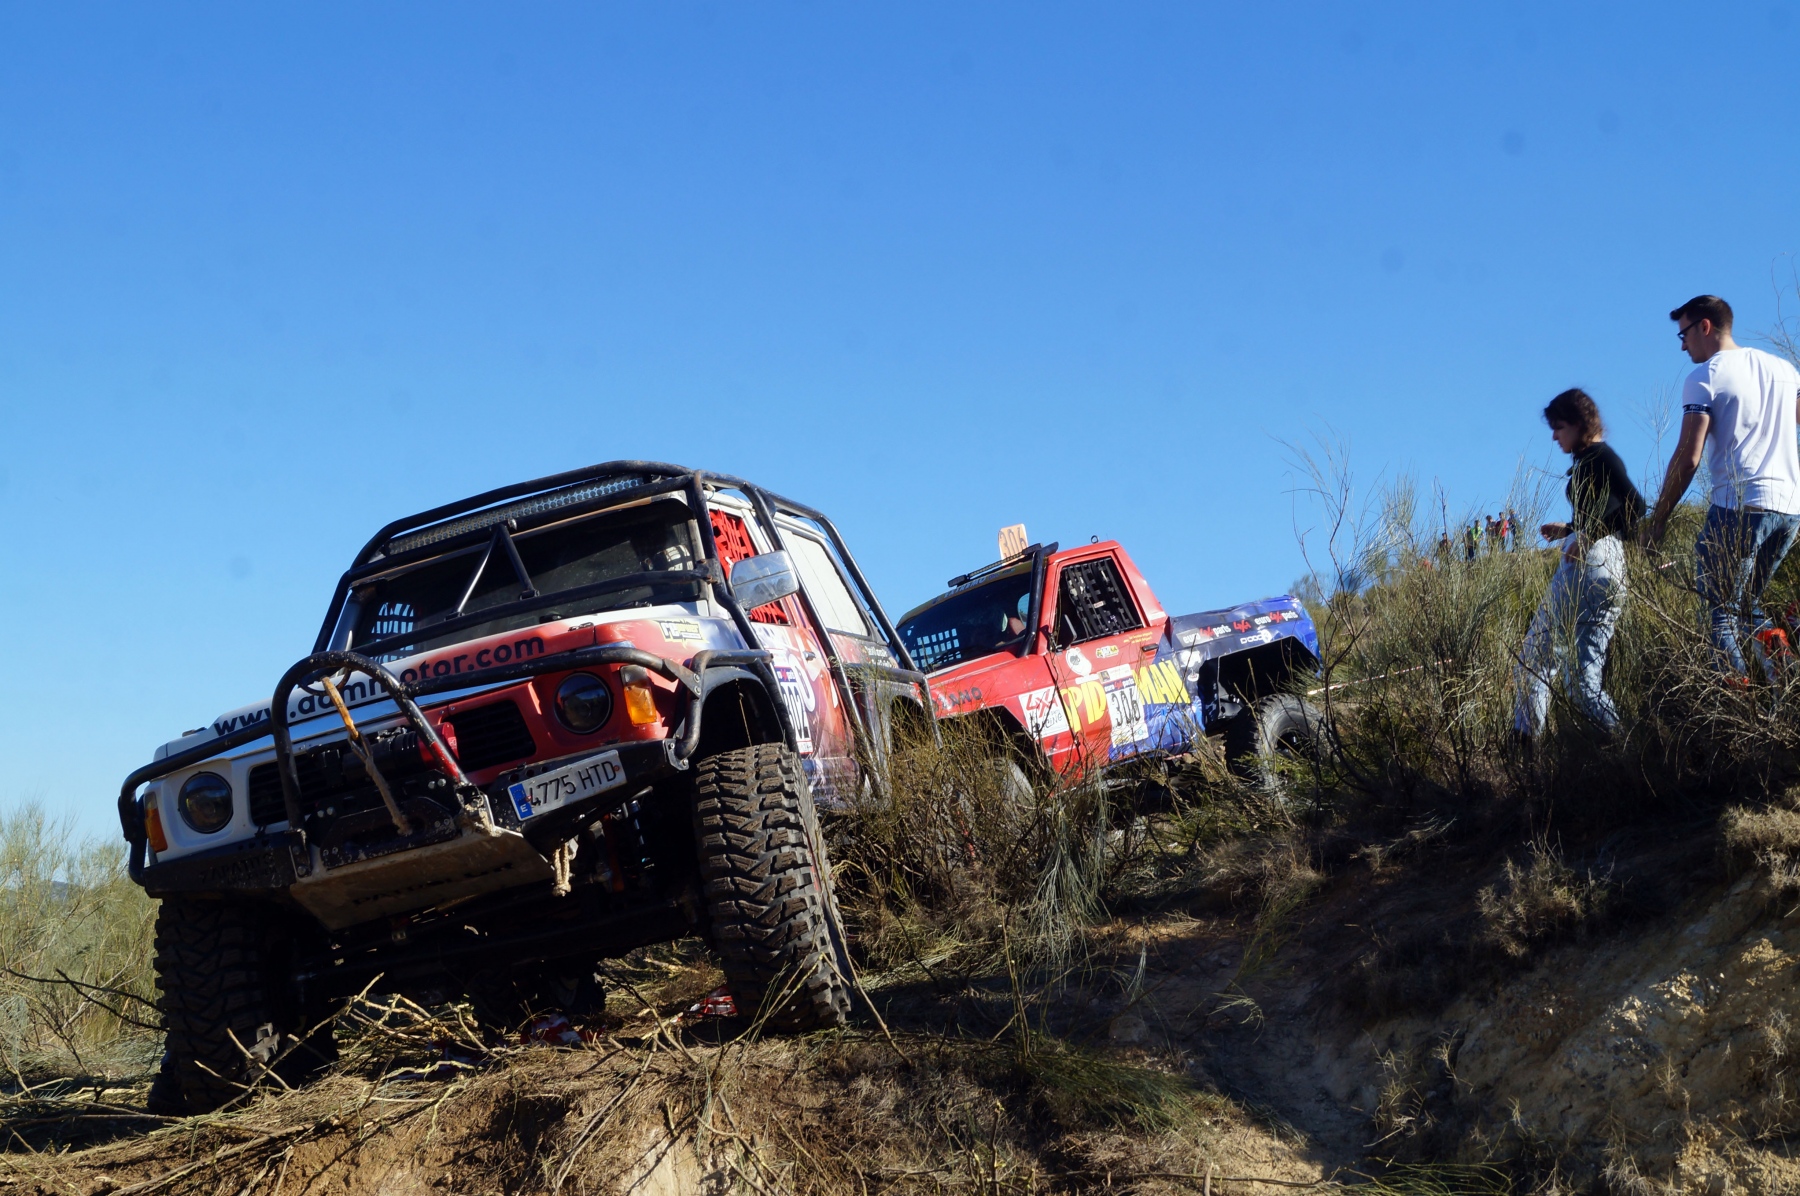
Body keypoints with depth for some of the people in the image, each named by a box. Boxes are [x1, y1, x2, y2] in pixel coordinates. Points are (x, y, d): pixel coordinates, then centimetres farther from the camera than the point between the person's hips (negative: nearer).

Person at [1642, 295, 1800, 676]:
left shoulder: (1704, 377, -3)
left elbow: (1687, 459, -9)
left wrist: (1658, 519, -3)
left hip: (1738, 506, -7)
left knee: (1720, 614, -3)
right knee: (1746, 604, 18)